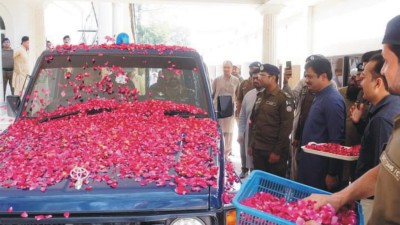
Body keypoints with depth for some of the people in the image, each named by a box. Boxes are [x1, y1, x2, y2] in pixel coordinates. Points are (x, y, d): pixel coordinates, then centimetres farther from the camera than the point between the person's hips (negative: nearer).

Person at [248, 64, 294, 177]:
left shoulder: (284, 98, -10)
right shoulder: (260, 96, 10)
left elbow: (286, 126, -14)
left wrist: (278, 151, -15)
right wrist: (250, 144, 11)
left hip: (274, 151, -6)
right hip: (257, 149, 6)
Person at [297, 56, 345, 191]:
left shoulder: (333, 100, -19)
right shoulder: (319, 97, 9)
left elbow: (337, 140, -20)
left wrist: (332, 173, -18)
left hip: (321, 169, -8)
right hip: (309, 164, 8)